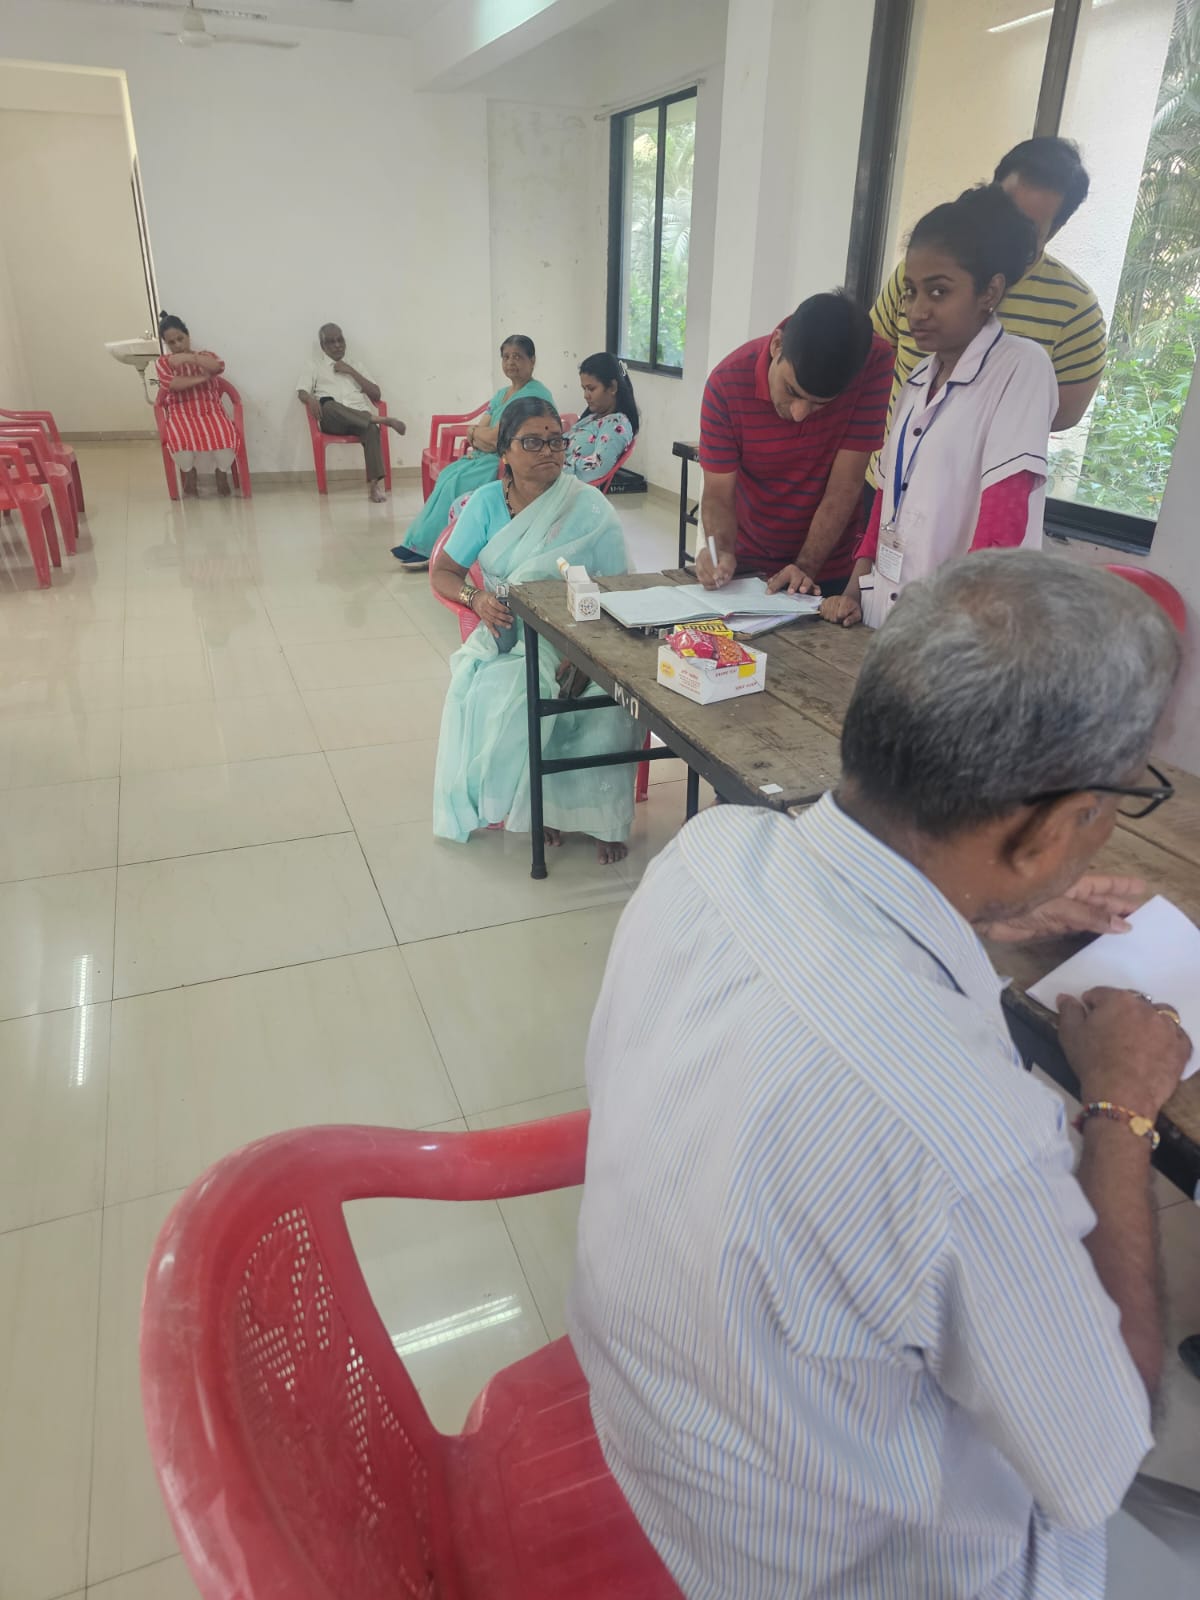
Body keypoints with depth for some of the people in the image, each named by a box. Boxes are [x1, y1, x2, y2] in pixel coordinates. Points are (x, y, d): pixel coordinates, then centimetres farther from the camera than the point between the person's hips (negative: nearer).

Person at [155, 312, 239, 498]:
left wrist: (188, 357, -19)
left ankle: (221, 472, -1)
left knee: (225, 436, -33)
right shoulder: (163, 362, 12)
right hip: (181, 412, -1)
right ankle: (189, 472, -2)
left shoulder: (205, 355, 15)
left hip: (210, 409, 1)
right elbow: (172, 383, -9)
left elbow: (218, 366, -11)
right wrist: (201, 378, -9)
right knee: (180, 440, -36)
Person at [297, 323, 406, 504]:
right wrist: (311, 399, -17)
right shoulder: (316, 368, 21)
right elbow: (302, 391, 7)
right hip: (332, 421, -1)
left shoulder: (355, 366, 26)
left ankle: (375, 482, -49)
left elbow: (377, 395, 15)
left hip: (359, 418, 1)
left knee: (372, 429, -37)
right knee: (328, 405, -39)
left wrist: (351, 372, 7)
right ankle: (380, 419, -37)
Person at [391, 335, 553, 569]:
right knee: (447, 475, -14)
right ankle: (419, 544, -16)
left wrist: (477, 433, 2)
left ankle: (428, 551, -14)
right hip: (490, 457, 9)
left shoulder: (535, 395, -13)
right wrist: (484, 440, -13)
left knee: (457, 482, -22)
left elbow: (497, 436, -18)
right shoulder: (502, 393, 19)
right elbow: (479, 429, 10)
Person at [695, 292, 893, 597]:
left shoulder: (874, 366, -22)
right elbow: (718, 493, -17)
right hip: (745, 566, 1)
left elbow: (844, 488, -20)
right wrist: (721, 553, -34)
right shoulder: (728, 383, -20)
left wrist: (806, 568, -28)